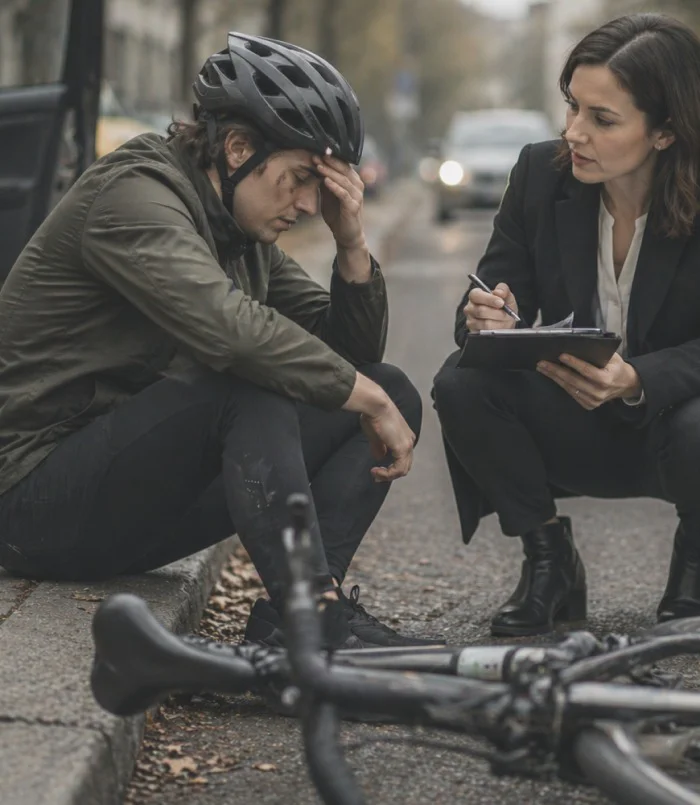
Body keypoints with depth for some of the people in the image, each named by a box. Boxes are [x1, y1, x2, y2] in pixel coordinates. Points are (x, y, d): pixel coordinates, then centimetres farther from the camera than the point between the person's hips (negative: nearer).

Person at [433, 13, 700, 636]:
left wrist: (637, 380, -40)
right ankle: (550, 565, -3)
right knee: (462, 383, -23)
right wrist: (484, 319, -31)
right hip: (577, 432, 3)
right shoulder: (541, 173, -8)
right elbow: (499, 290, -5)